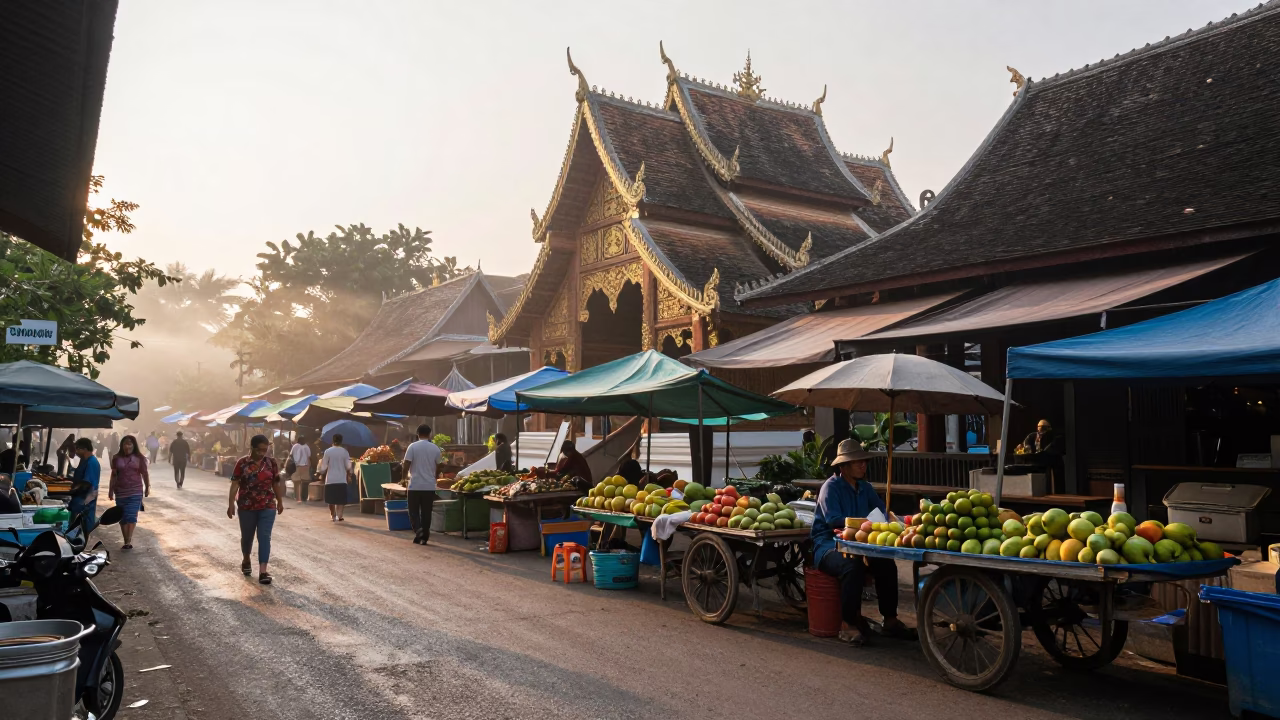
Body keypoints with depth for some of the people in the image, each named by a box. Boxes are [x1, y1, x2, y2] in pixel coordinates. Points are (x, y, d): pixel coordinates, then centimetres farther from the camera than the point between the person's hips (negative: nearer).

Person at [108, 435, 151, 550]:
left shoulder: (139, 458, 1)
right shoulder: (116, 458, 3)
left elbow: (145, 473, 7)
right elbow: (114, 475, 6)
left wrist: (147, 487, 8)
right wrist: (110, 490, 6)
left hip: (136, 492, -2)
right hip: (121, 492, 2)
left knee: (131, 516, -12)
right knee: (123, 518, 6)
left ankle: (129, 541, -20)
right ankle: (126, 541, 11)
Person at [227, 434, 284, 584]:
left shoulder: (271, 462, 0)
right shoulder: (242, 463, -5)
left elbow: (276, 484, 8)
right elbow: (235, 484, -6)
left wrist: (280, 502, 12)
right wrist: (231, 504, -11)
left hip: (267, 507, 0)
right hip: (246, 506, 0)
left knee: (264, 537, -7)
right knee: (247, 536, 16)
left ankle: (263, 571, -11)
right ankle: (246, 560, 44)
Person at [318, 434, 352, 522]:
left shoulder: (328, 451, -4)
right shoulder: (344, 452, -3)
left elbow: (324, 466, -4)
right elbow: (348, 466, -2)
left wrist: (322, 474, 14)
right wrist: (349, 474, 17)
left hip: (330, 479, 0)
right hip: (341, 479, 0)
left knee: (331, 499, 14)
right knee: (341, 500, 4)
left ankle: (333, 516, 22)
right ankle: (339, 515, -12)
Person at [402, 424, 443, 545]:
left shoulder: (412, 447, -6)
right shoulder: (435, 448, 2)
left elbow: (406, 465, -9)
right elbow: (438, 466, 9)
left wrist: (406, 475, 11)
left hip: (415, 485, -2)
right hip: (429, 486, 2)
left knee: (414, 511, 8)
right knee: (426, 513, 8)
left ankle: (418, 529, -15)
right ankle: (424, 537, 9)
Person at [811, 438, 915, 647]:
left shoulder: (864, 487, 12)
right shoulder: (831, 487, -11)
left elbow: (882, 510, 7)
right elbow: (833, 519, -24)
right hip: (828, 546, -7)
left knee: (887, 564, -15)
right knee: (853, 567, -35)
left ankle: (890, 620, 0)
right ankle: (848, 626, -25)